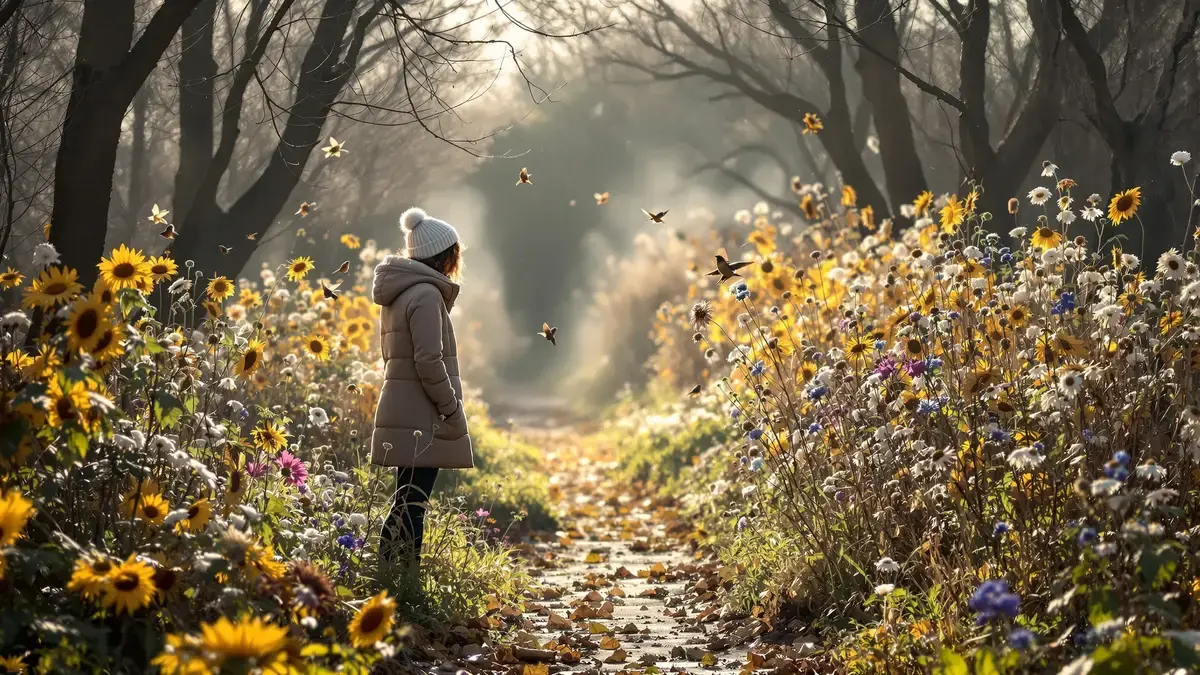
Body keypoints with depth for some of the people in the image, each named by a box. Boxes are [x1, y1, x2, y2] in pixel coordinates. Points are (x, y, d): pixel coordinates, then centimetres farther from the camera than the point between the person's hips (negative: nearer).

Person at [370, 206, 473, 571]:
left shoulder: (398, 294, 16)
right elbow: (429, 361, -20)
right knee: (412, 505, -10)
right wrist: (453, 411, -13)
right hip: (422, 420, -10)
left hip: (400, 413, 10)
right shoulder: (426, 295, -14)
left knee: (405, 503, 14)